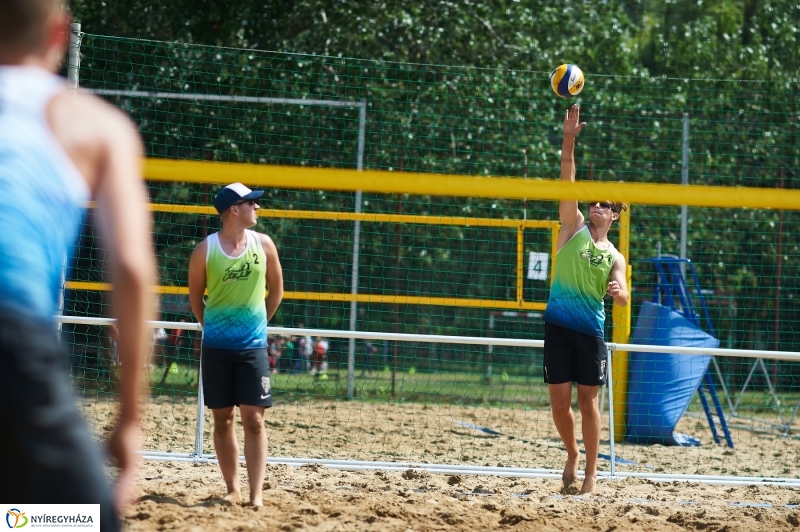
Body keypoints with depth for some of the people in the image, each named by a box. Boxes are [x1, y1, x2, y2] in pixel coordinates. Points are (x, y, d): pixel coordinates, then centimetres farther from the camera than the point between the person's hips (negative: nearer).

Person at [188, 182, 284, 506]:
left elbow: (276, 289, 12)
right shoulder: (205, 250, -6)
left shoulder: (263, 245, -1)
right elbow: (195, 295, 7)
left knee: (253, 419, -5)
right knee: (223, 419, 5)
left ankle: (256, 494, -6)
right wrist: (211, 327, 11)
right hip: (216, 346, 0)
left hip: (253, 346, 0)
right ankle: (232, 489, 14)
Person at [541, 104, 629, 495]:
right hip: (558, 323, 0)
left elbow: (621, 295, -6)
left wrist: (618, 292, -32)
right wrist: (569, 141, -14)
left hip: (591, 329, 0)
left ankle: (591, 472, 3)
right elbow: (567, 183, -3)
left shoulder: (614, 257, 8)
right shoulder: (574, 227, 8)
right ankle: (572, 455, 21)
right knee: (559, 399, -2)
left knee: (588, 399, -2)